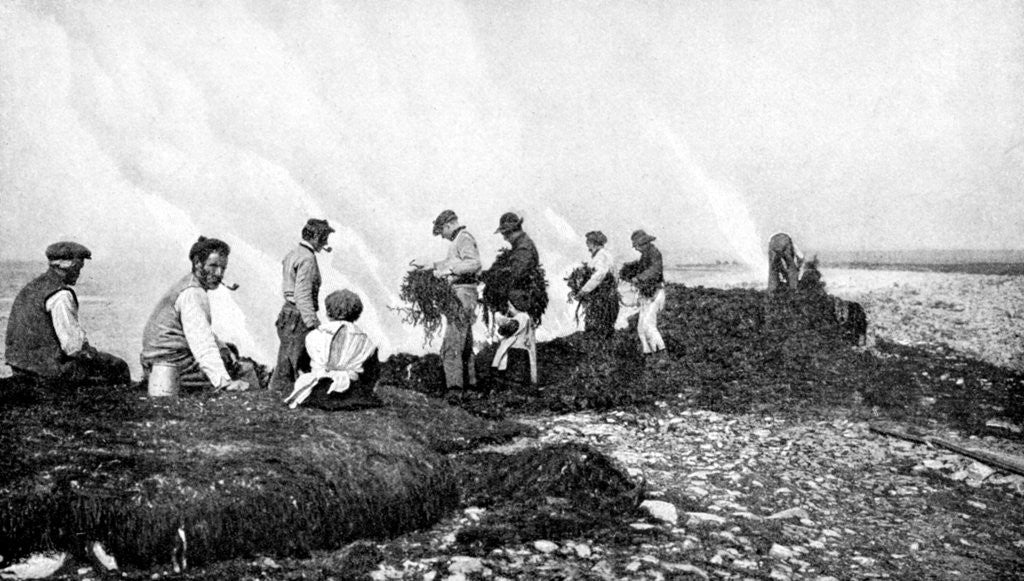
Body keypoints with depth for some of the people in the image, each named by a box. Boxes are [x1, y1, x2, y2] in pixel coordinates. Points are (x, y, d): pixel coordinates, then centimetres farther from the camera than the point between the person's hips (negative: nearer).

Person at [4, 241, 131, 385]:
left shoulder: (30, 288, 11)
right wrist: (91, 353, -3)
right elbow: (74, 345, -22)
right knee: (118, 367, 3)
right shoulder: (60, 294, -18)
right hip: (52, 367, -10)